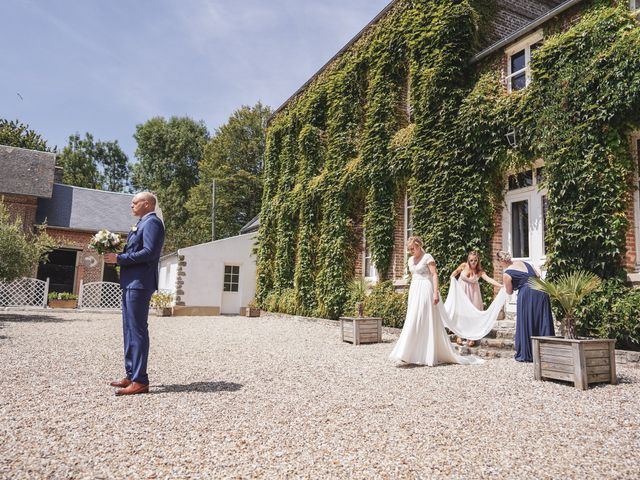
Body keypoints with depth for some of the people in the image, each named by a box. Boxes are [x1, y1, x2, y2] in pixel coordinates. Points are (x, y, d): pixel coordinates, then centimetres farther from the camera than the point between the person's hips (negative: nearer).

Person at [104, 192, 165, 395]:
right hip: (131, 282, 11)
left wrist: (119, 258, -15)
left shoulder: (152, 222, -9)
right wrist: (118, 254, 7)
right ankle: (131, 375, 20)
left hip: (140, 282, -10)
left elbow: (149, 252, -21)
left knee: (138, 329, -9)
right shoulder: (142, 223, 22)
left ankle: (140, 380, -5)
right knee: (129, 330, 13)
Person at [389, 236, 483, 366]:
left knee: (427, 321, -7)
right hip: (414, 291, 7)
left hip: (425, 291, -7)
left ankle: (429, 356, -2)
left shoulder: (428, 258, -6)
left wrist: (436, 292, -21)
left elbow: (435, 275, -12)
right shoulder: (411, 260, 15)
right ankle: (412, 355, 6)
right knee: (413, 322, 3)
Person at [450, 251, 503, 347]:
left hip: (473, 293, 0)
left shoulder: (479, 271, -17)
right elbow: (456, 271, 8)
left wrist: (501, 286, -44)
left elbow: (489, 279, -32)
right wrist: (452, 277, -8)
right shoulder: (464, 266, -14)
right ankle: (460, 336, 16)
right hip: (462, 291, 1)